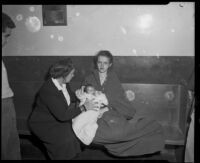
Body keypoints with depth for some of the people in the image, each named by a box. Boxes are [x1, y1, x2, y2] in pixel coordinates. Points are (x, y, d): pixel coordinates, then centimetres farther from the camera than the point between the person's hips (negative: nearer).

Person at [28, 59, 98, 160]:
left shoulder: (63, 83, -9)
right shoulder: (48, 91, -32)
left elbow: (70, 97, 11)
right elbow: (62, 115, -33)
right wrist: (83, 107, -28)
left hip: (58, 119, 7)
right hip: (43, 124, -7)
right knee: (66, 139, -23)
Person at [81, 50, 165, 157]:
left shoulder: (113, 79, 12)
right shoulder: (89, 80, 10)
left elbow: (121, 100, 8)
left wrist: (134, 115, 0)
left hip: (112, 115, 2)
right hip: (95, 117, -2)